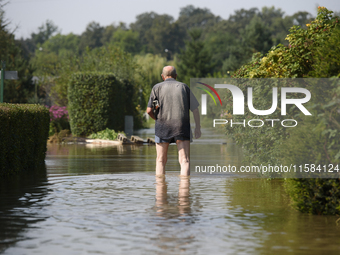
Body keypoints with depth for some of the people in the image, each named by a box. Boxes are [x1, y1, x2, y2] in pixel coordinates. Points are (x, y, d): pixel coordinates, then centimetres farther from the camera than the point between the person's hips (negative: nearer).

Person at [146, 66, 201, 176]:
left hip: (163, 126, 0)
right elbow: (195, 108, 5)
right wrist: (197, 127, 7)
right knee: (184, 160, -3)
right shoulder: (184, 86, 12)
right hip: (182, 126, 0)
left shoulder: (157, 87, 9)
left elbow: (149, 110, 4)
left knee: (161, 160, 12)